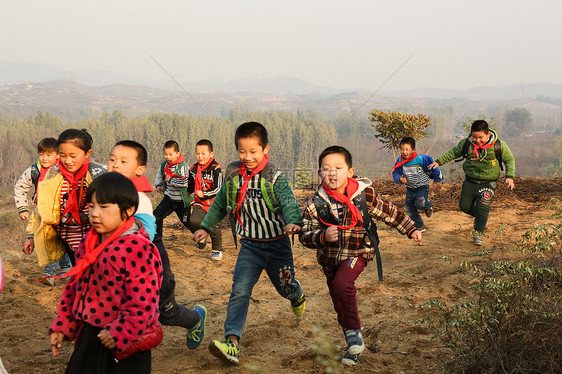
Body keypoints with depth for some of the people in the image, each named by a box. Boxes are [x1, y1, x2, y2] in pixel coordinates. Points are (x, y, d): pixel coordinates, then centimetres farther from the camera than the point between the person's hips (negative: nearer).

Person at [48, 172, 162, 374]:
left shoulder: (136, 249, -21)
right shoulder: (89, 243, 4)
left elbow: (144, 300, -23)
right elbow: (74, 285, 14)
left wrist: (120, 333, -21)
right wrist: (63, 324, 12)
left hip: (124, 343, -7)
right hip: (88, 337, 8)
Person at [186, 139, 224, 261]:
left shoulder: (215, 169, -12)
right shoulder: (193, 169, 6)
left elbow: (218, 189, -16)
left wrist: (203, 194, -21)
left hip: (214, 204, -4)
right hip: (200, 203, 4)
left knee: (213, 227, -1)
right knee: (193, 221, -20)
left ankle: (217, 250, 23)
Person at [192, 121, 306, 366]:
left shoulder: (274, 178, -15)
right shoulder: (232, 176, -1)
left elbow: (288, 201, -30)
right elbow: (220, 204, 15)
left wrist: (294, 222, -50)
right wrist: (205, 227, 16)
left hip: (277, 243, -2)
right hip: (250, 245, 2)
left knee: (285, 286, 19)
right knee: (240, 290, -14)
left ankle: (297, 296, 58)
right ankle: (232, 342, -22)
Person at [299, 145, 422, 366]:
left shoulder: (365, 195, -13)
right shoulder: (315, 204, -12)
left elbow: (389, 213, 1)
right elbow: (305, 236, -11)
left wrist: (410, 229, 8)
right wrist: (323, 237, -31)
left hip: (357, 252, -3)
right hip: (329, 257, 3)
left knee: (342, 284, -30)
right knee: (340, 305, 11)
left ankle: (354, 331, -12)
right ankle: (354, 346, 31)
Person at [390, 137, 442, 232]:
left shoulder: (420, 159, -21)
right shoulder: (400, 161, -10)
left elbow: (433, 166, -8)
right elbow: (395, 173, 0)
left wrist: (437, 180, 3)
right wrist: (400, 179, -24)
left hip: (422, 186, -5)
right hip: (410, 188, 5)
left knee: (420, 204, -24)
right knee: (409, 209, 4)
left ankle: (428, 206, 14)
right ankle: (420, 227, 21)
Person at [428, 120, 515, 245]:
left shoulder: (499, 146, -15)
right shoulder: (466, 143, -10)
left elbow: (510, 160, -1)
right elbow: (454, 153, 7)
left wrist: (510, 176, -13)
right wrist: (439, 162, 2)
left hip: (488, 183, -3)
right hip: (470, 181, 3)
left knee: (483, 208, -12)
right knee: (464, 206, 8)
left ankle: (478, 233, 6)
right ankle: (479, 216, 40)